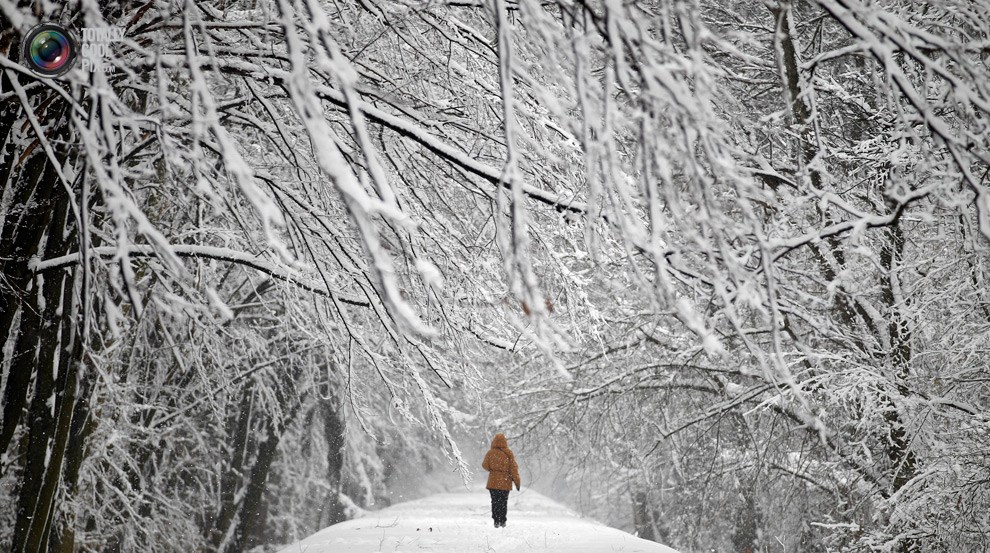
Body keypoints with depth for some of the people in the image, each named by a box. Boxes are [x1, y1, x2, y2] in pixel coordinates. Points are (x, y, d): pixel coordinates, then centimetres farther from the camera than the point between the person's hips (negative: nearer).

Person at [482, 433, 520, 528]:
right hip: (506, 482, 0)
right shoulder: (508, 453, -7)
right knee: (503, 502, 12)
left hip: (493, 481, 0)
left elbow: (485, 465, 1)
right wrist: (517, 481, -3)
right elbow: (513, 468, -6)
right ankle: (502, 521, 11)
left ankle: (496, 521, -1)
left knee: (495, 502, 6)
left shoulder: (491, 453, -7)